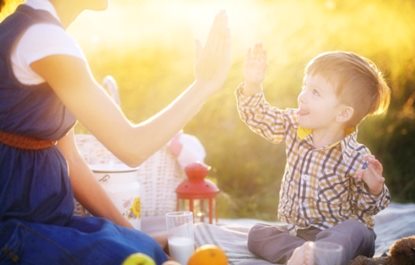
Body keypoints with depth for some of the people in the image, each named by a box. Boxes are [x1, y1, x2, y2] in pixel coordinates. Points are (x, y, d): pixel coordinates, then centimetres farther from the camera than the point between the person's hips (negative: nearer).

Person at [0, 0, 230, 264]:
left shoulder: (40, 33, 11)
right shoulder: (42, 35, -19)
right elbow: (131, 147, -18)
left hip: (42, 217, 8)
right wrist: (206, 83, -8)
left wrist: (130, 232, 7)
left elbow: (68, 158, 11)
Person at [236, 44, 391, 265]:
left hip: (337, 231, -5)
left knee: (354, 230, -36)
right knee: (256, 234, -14)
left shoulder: (356, 158, -16)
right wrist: (252, 85, -18)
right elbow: (258, 117, 0)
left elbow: (367, 208, -6)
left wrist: (375, 188, -29)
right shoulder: (294, 126, -2)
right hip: (294, 229, 6)